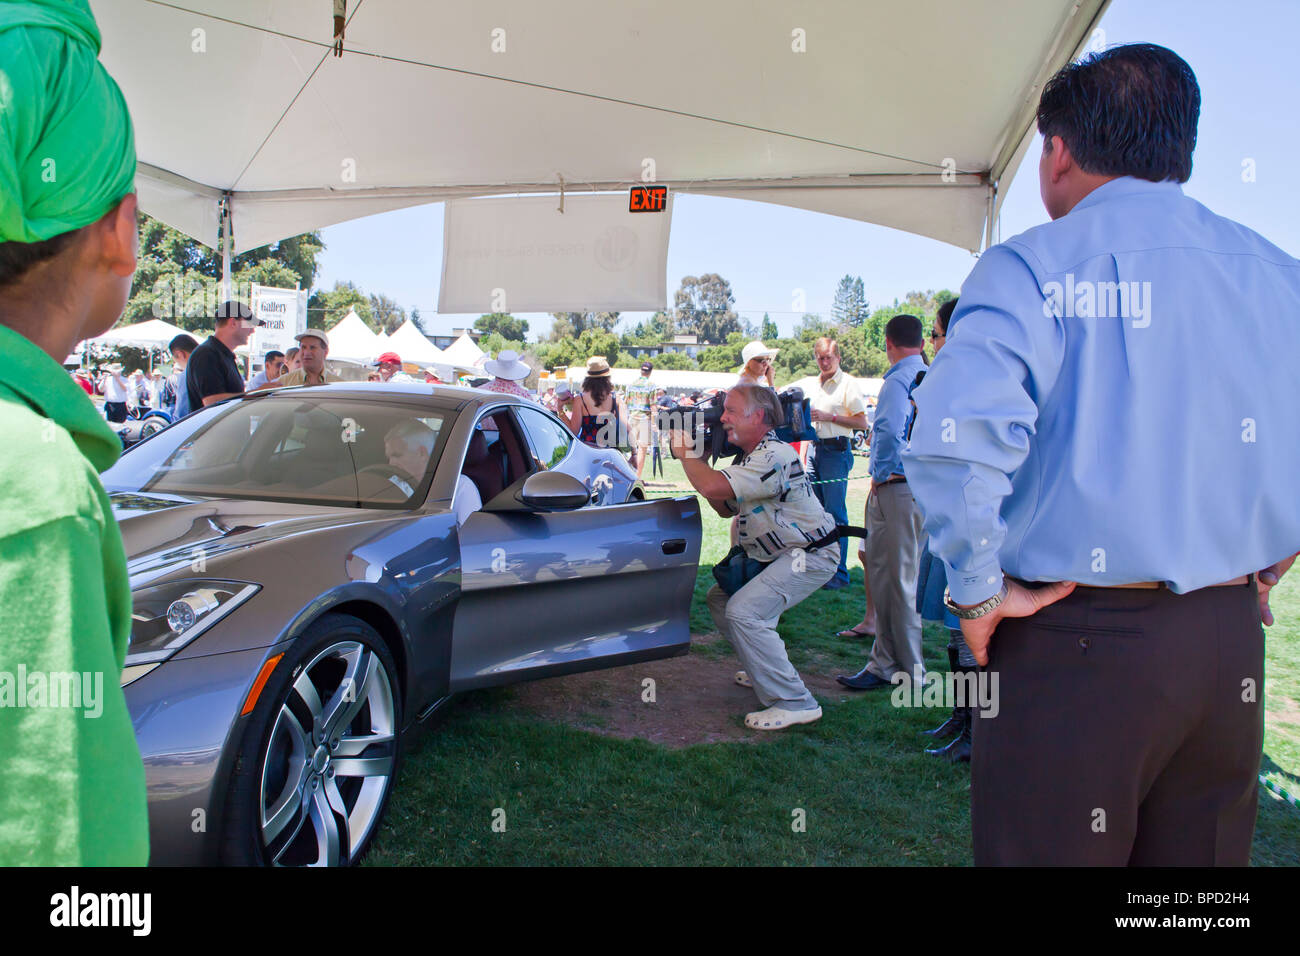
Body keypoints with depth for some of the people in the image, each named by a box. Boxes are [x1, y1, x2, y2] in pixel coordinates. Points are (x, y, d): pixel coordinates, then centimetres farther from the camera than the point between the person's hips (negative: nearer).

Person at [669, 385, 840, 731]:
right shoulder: (750, 457, 11)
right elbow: (726, 509, 14)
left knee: (743, 611, -24)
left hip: (811, 556, -11)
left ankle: (795, 702, -18)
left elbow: (712, 487, -33)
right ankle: (765, 669, 29)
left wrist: (685, 452, -15)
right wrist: (699, 458, 5)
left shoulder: (774, 456, -24)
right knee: (720, 598, 16)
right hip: (776, 555, 11)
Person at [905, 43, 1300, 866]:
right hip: (1231, 644, 6)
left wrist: (977, 589, -13)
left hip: (1072, 640, -5)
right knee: (1202, 855, 19)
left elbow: (956, 437, -25)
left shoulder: (1031, 268, -10)